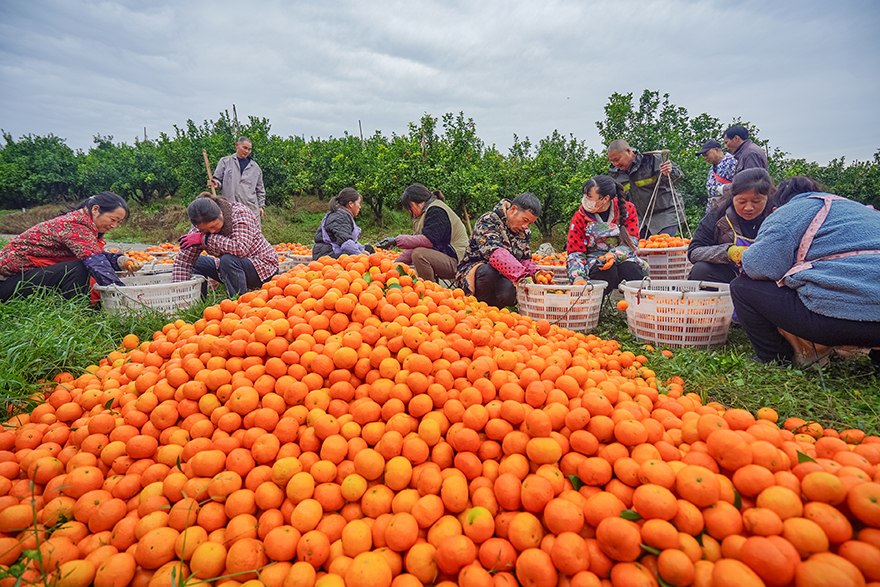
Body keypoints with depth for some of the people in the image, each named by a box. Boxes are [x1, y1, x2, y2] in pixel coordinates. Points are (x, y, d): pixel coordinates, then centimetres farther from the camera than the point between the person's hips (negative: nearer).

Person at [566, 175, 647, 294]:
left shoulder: (627, 209, -1)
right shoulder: (580, 217, -4)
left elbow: (632, 241, -2)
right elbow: (575, 252, -3)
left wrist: (614, 255, -24)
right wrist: (578, 277, -22)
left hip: (622, 258, 1)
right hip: (594, 261, -1)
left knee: (631, 270, -32)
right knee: (608, 271, -34)